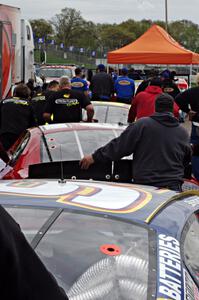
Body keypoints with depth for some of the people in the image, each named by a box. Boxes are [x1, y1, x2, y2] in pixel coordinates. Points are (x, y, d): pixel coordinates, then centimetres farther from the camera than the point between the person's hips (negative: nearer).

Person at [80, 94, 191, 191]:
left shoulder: (142, 124, -2)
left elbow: (118, 146, -2)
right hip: (173, 187, 3)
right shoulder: (183, 132, 10)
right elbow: (187, 159, 23)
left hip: (144, 183, -2)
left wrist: (95, 157, 7)